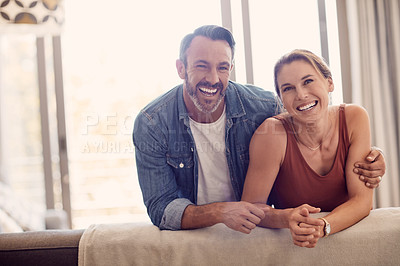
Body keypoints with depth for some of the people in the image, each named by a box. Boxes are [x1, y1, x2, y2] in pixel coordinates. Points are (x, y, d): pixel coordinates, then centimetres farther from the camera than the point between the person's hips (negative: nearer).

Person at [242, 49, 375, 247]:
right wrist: (288, 218, -34)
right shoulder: (272, 133, -18)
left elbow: (362, 200, -12)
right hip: (288, 250, 0)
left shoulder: (354, 118, -10)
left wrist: (323, 226, -31)